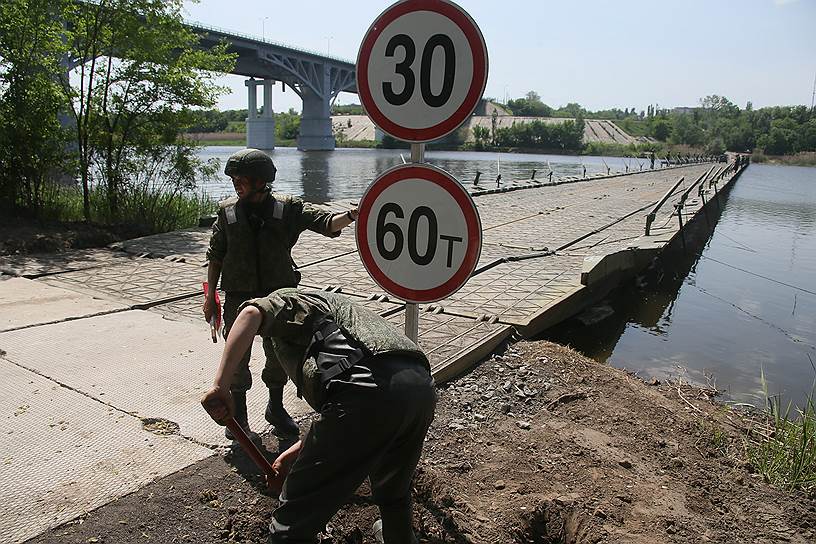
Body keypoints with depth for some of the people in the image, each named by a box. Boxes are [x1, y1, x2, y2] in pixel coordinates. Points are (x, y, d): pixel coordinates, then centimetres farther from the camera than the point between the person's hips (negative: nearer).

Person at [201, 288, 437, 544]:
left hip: (366, 391, -9)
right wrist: (292, 454, 42)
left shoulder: (286, 298, 23)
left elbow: (251, 313, -5)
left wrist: (220, 386, -3)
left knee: (294, 521, 8)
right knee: (393, 492, 38)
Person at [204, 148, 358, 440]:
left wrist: (351, 215, -35)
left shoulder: (288, 208, -4)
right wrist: (210, 295, 6)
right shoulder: (227, 211, -1)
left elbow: (326, 223, -14)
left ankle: (276, 408, 32)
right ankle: (238, 412, 28)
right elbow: (215, 255, 6)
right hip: (239, 297, 0)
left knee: (279, 354, 10)